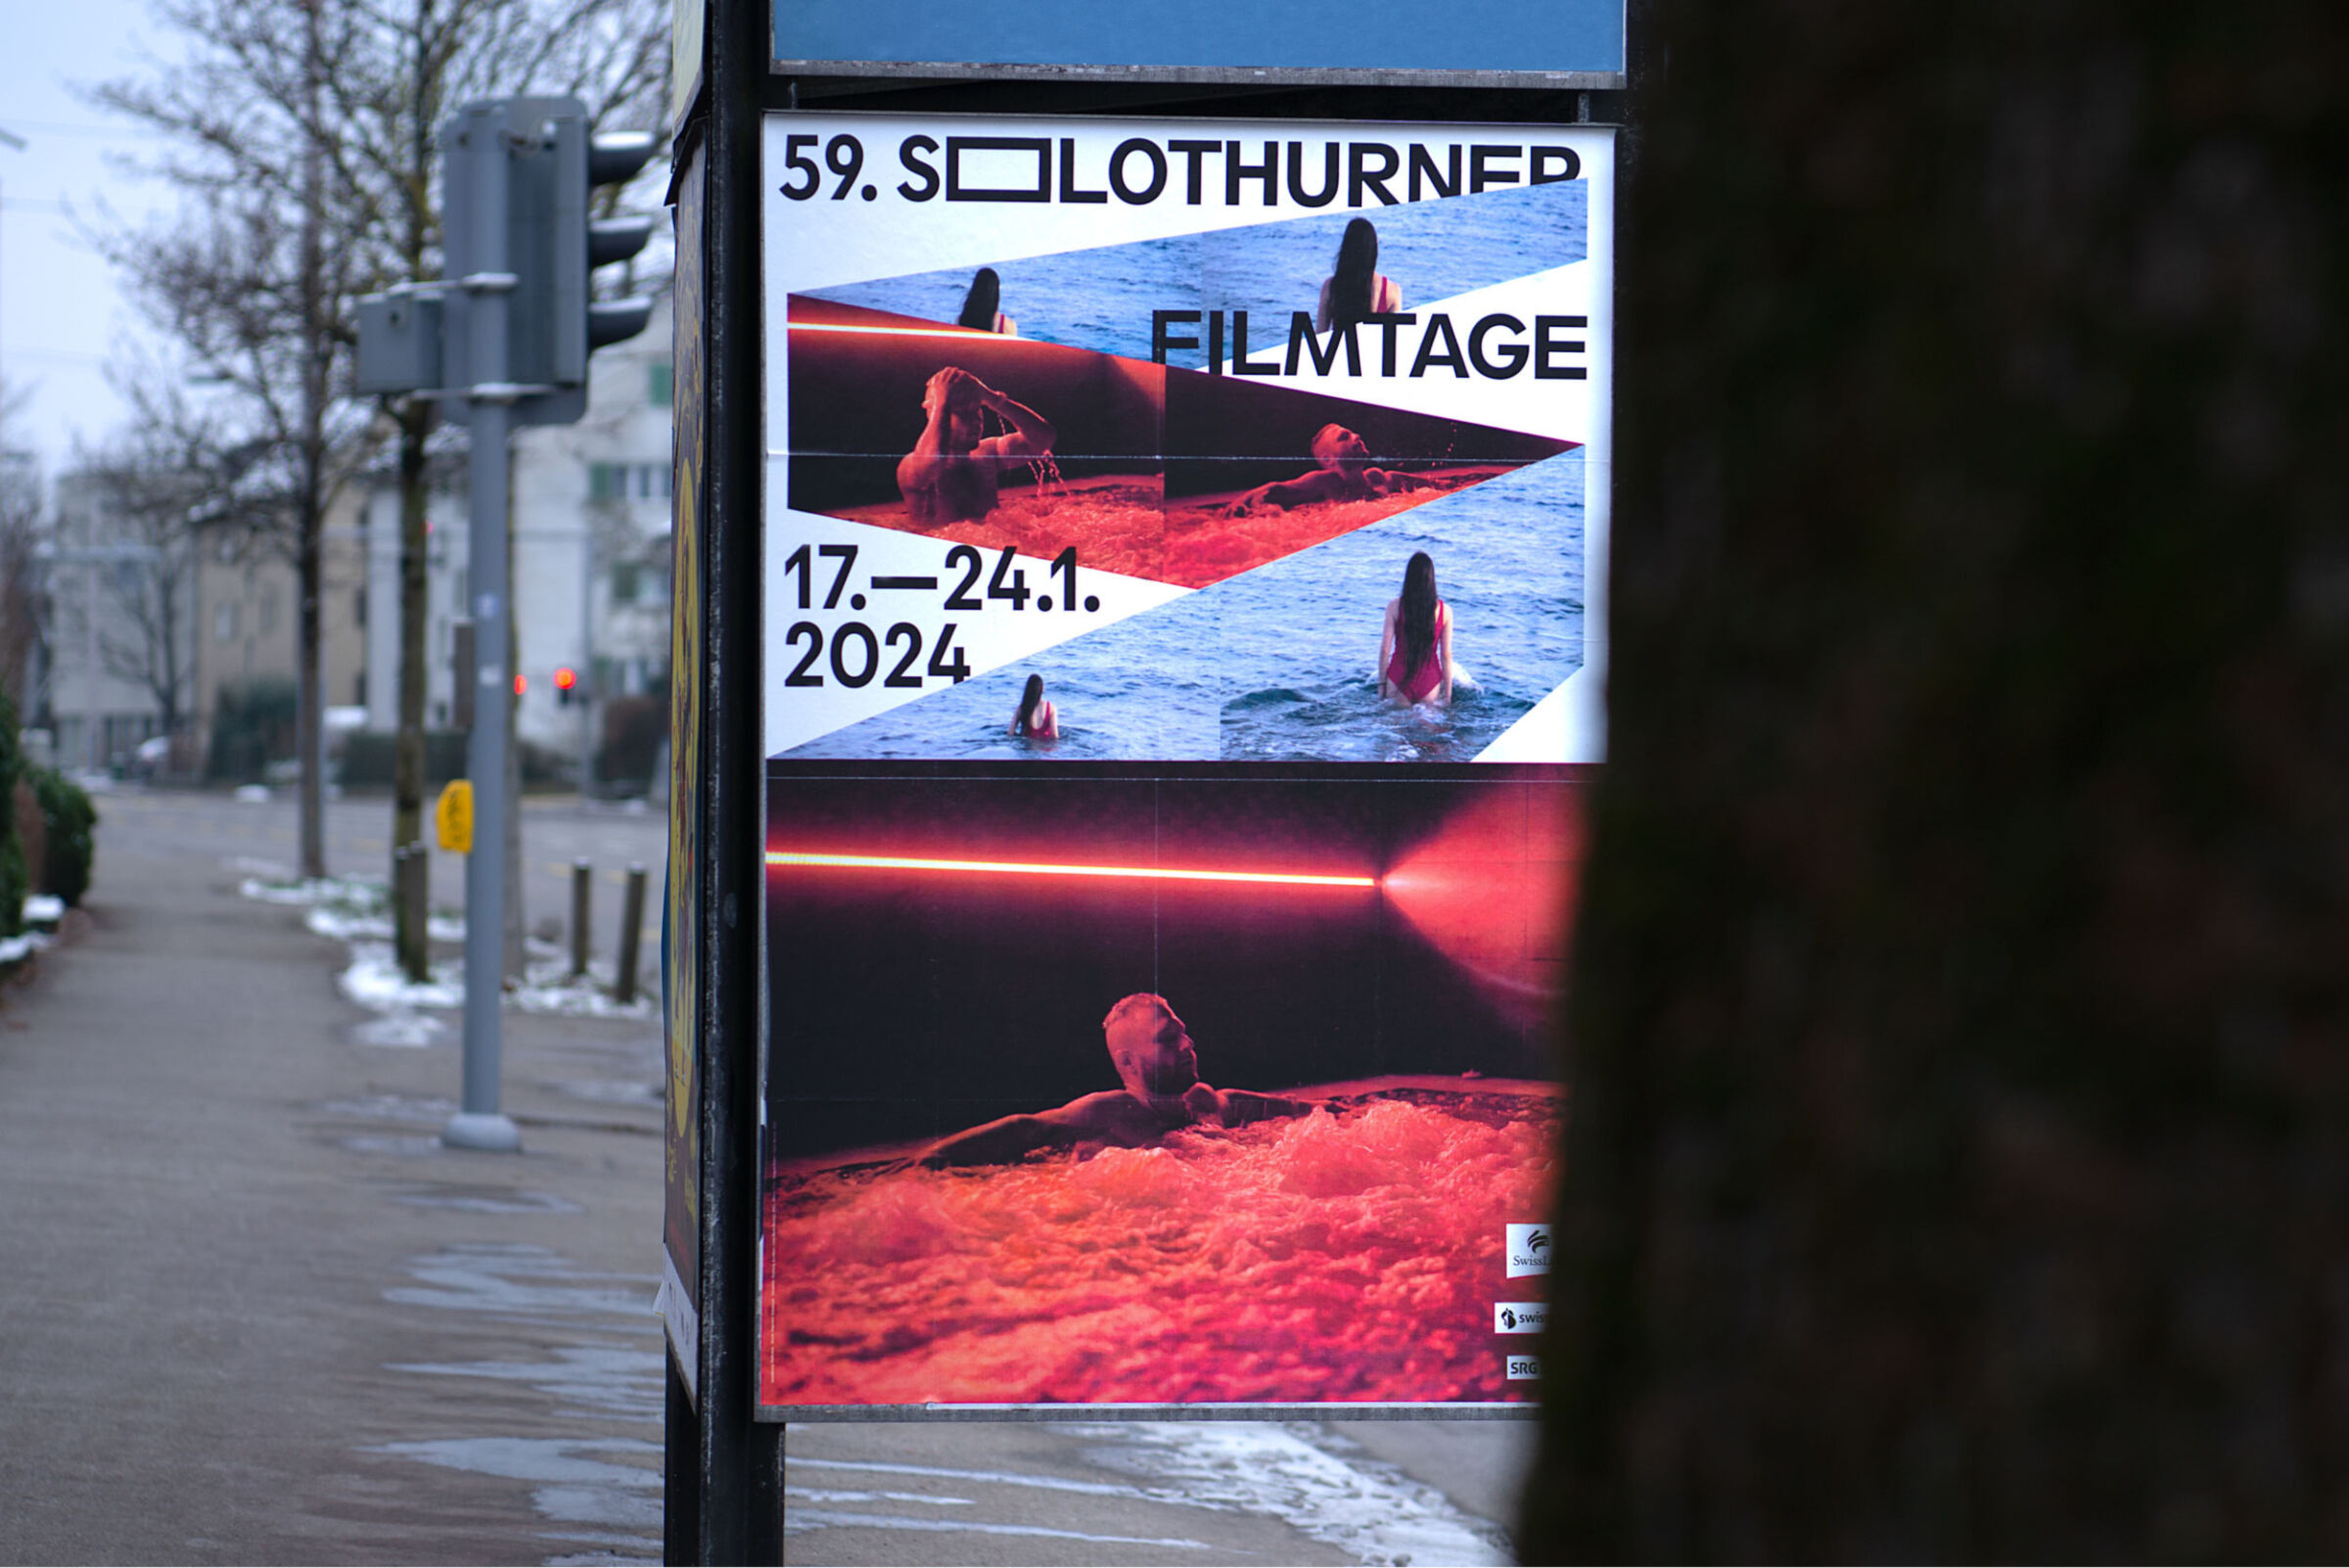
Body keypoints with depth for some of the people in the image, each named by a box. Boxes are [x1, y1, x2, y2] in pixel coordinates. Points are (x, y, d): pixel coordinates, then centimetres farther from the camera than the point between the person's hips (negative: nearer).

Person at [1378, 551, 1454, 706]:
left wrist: (1381, 684, 4)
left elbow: (1385, 649, -5)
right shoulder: (1444, 611, -5)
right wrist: (1447, 695, 5)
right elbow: (1446, 655, -1)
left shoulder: (1394, 606, -8)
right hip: (1430, 680, 0)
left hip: (1398, 679, 0)